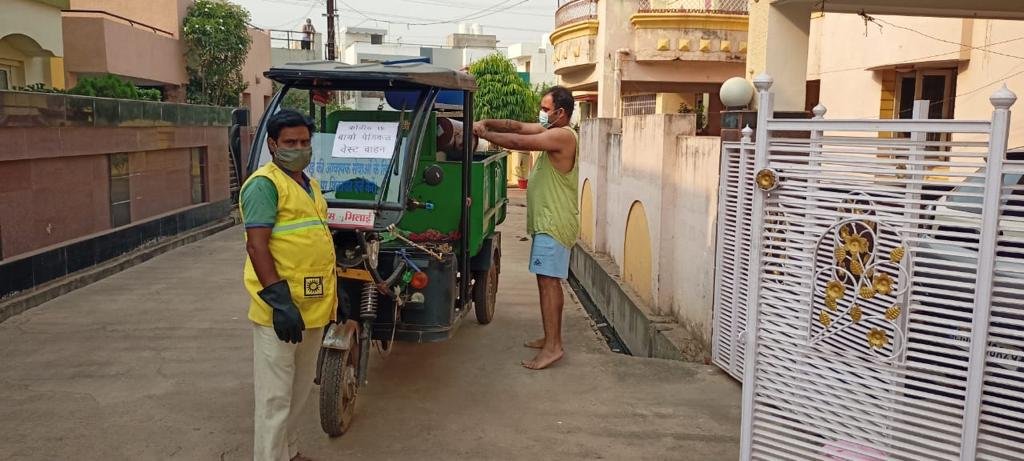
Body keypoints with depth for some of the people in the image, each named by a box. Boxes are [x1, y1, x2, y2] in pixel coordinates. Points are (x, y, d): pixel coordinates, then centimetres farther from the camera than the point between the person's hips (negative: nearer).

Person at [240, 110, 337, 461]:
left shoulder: (309, 184, 16)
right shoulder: (264, 184, -12)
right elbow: (256, 246, -20)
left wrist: (331, 292, 22)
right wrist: (279, 301, -25)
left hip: (313, 306, 9)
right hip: (281, 311, -9)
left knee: (300, 389, 21)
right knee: (276, 396, 0)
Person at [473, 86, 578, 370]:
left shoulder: (562, 135, -15)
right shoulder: (551, 131, 15)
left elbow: (519, 142, -22)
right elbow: (518, 127, 11)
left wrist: (483, 134, -12)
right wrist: (488, 122, -3)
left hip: (554, 223, -10)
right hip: (547, 221, 10)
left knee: (548, 281, -12)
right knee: (549, 281, 14)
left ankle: (552, 347, -11)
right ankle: (551, 337, 23)